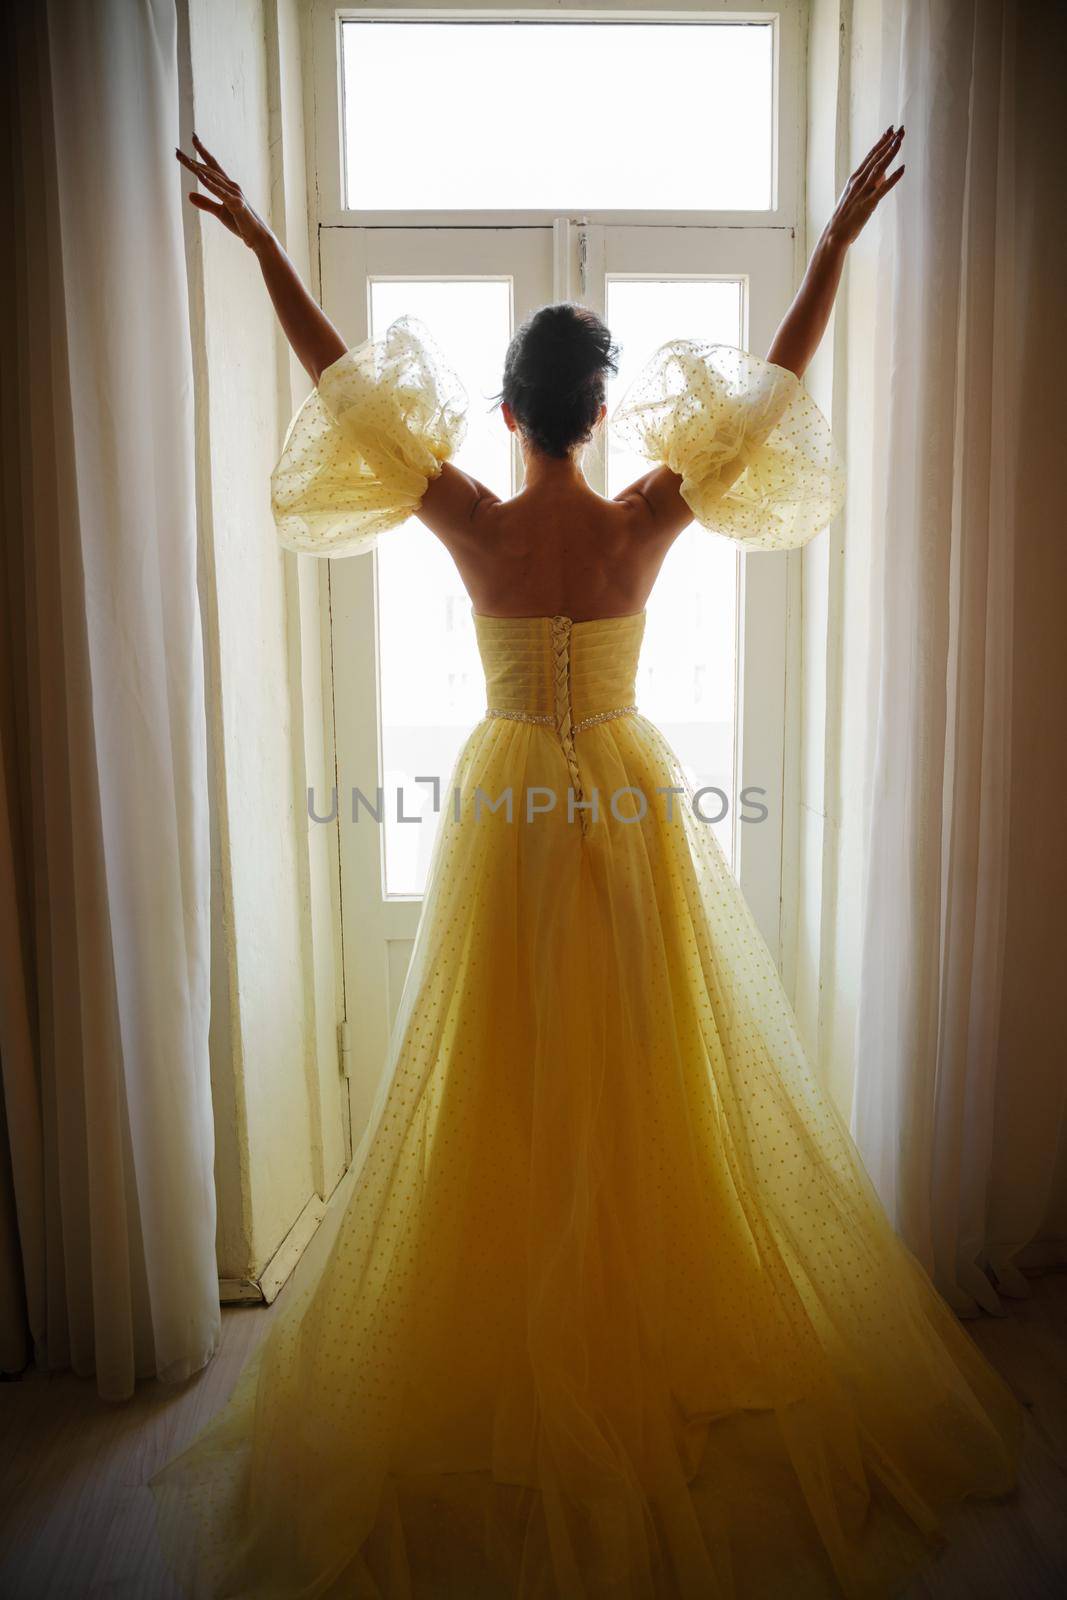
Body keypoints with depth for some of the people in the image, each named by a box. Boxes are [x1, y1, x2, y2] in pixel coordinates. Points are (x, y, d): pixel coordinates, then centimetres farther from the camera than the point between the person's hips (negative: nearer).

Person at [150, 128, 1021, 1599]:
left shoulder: (470, 523, -10)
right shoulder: (647, 523, -9)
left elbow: (342, 377, 0)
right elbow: (774, 384, 0)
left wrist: (259, 239, 9)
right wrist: (840, 238, 8)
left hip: (505, 812, 0)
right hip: (630, 804, 1)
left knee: (507, 1086, 11)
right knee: (648, 1081, 13)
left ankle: (509, 1351, 27)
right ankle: (661, 1328, 30)